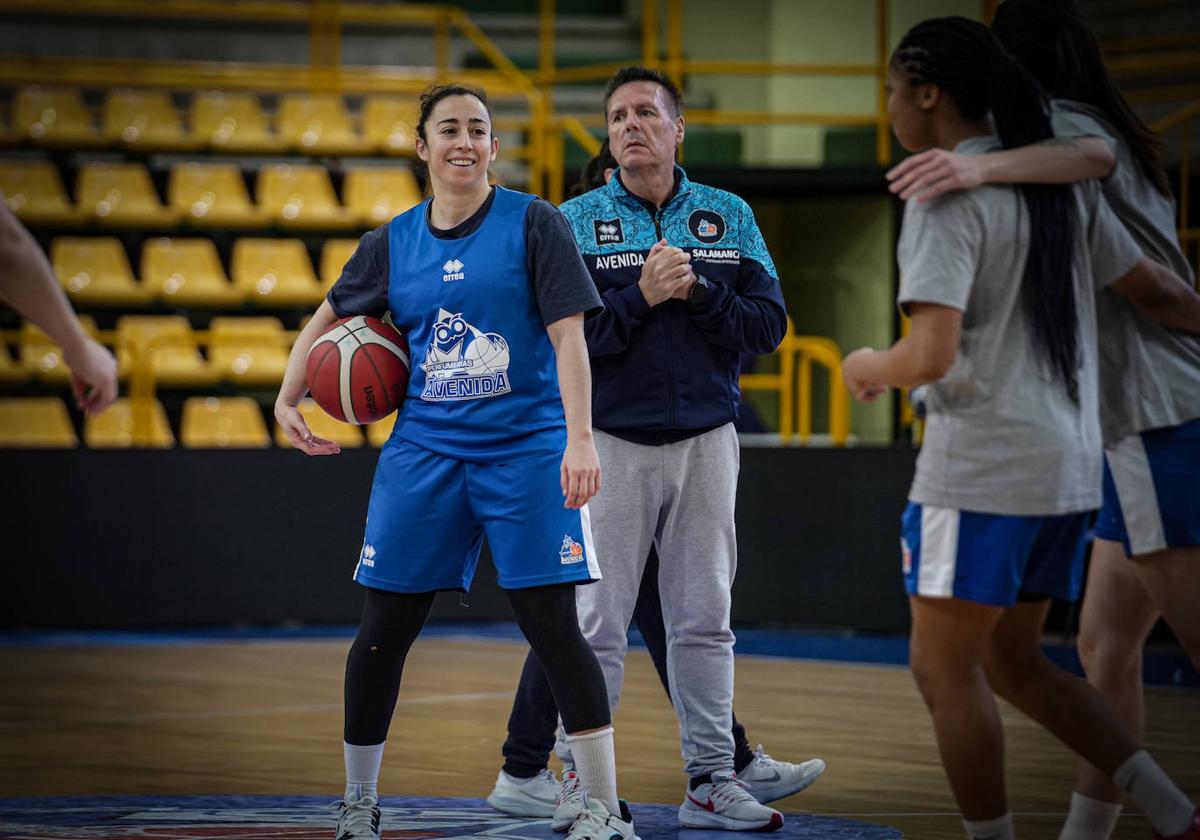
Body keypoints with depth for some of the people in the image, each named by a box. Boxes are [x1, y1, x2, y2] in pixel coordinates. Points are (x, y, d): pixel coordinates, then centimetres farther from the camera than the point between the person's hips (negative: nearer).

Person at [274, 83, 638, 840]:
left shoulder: (533, 224, -3)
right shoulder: (395, 241, 8)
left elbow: (568, 336, -9)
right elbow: (327, 321, 23)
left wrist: (580, 440, -19)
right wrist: (289, 401, 11)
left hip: (526, 448, -4)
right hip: (425, 450, 4)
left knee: (553, 627, -9)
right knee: (383, 630, 4)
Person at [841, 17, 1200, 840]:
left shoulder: (948, 200, -13)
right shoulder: (1061, 182, 10)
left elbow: (932, 354, -21)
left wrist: (870, 368, 0)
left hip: (982, 470, -8)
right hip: (1068, 467, 8)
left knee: (944, 670, 4)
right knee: (1009, 661, 17)